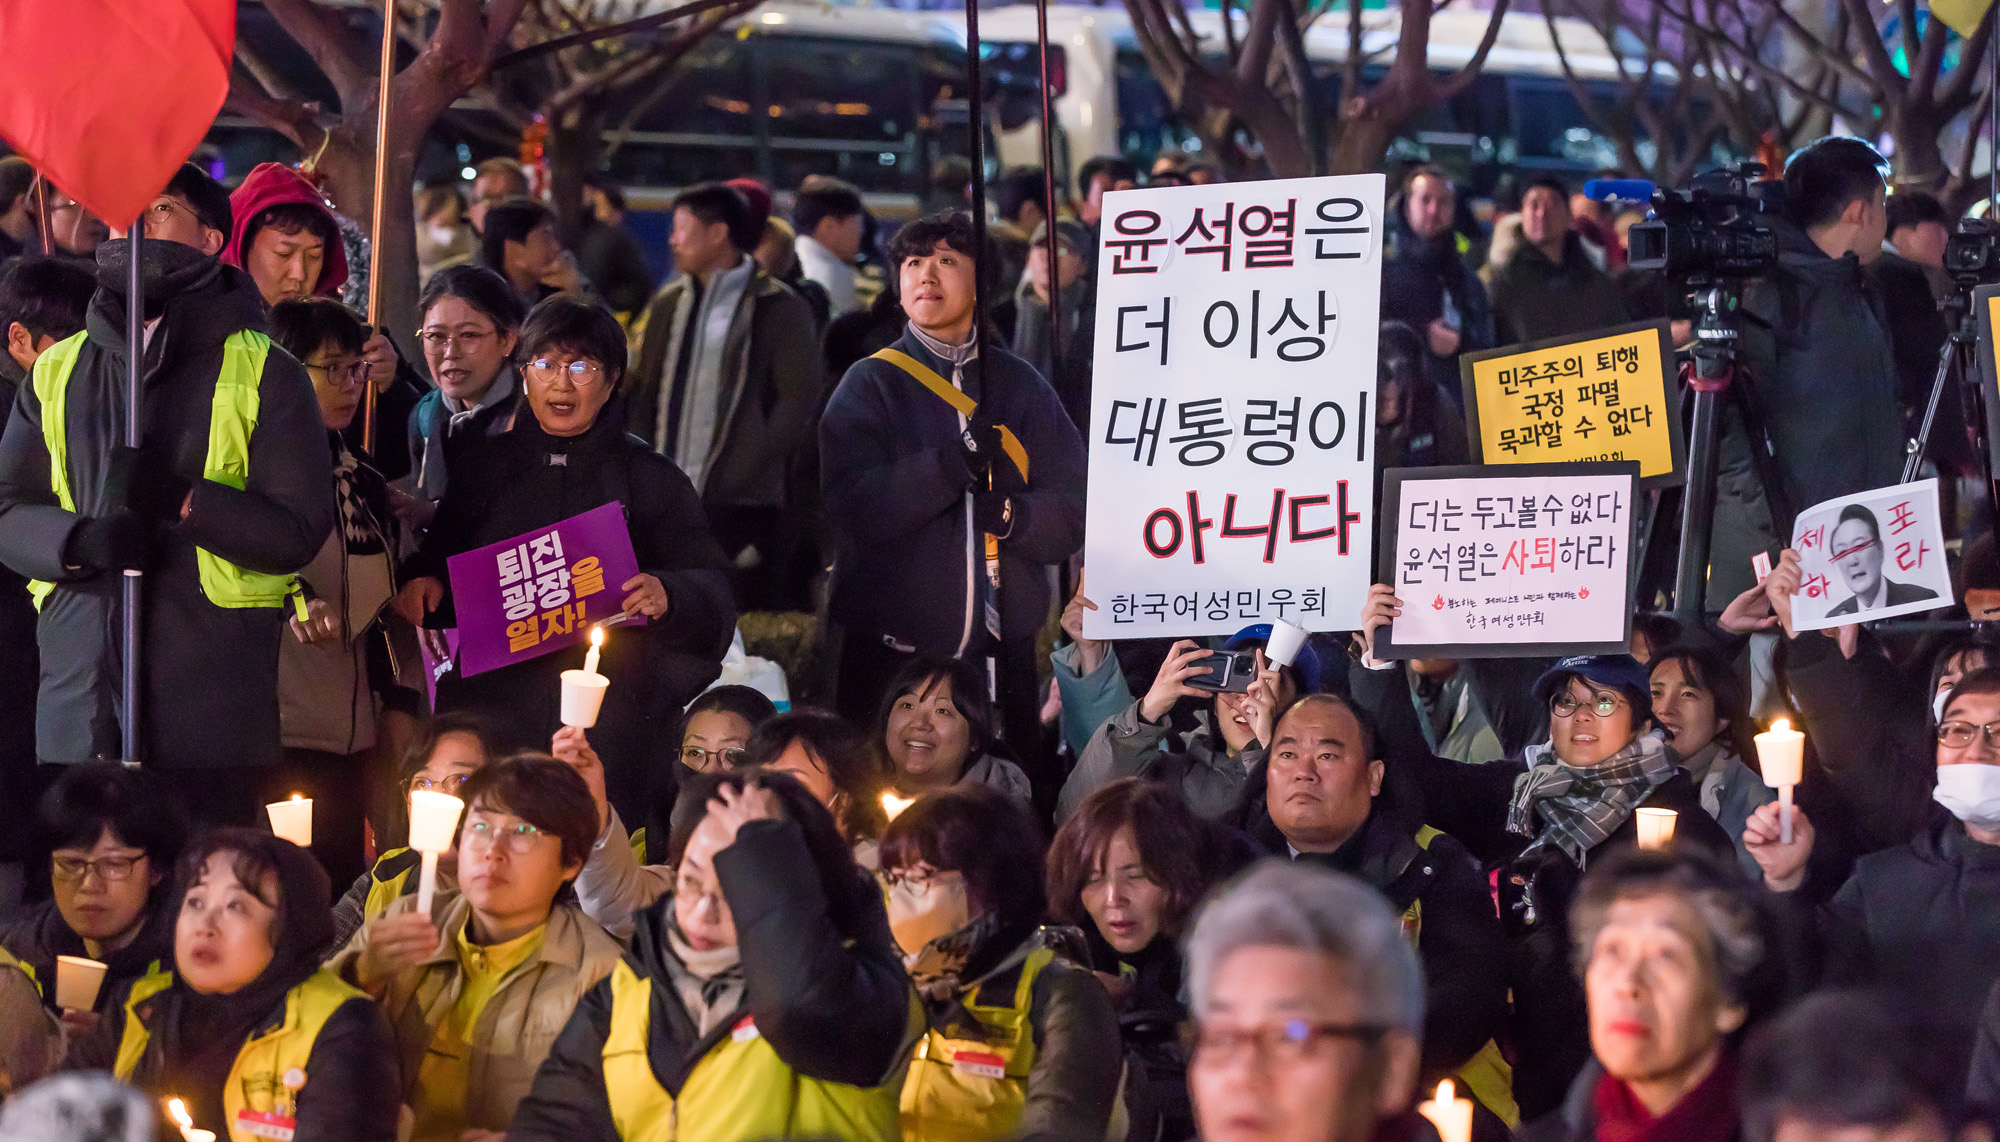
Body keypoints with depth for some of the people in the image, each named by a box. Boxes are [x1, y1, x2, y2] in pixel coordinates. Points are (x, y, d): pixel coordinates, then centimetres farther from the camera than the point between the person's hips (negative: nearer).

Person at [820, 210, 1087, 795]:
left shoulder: (1019, 385, 12)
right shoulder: (870, 385, 6)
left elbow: (1071, 514, 4)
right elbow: (854, 505, -10)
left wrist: (1011, 515, -17)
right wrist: (952, 465, -22)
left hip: (1003, 651, 2)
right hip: (894, 648, -2)